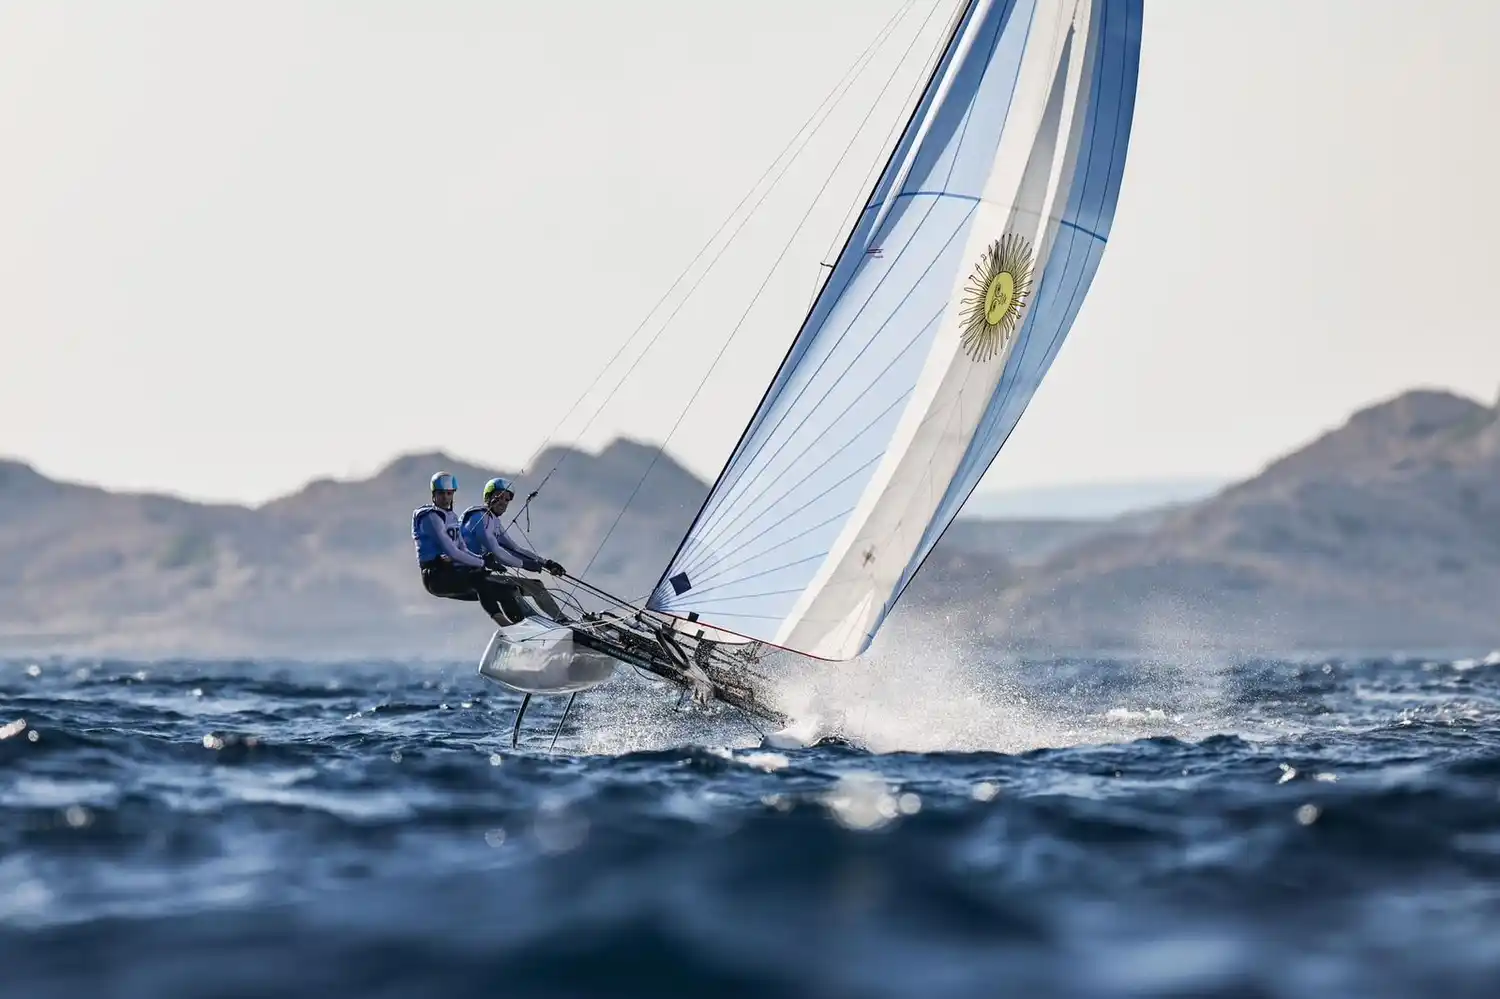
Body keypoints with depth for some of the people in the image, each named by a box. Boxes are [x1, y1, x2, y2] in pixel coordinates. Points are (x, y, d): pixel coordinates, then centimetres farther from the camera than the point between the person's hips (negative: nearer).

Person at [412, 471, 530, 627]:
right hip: (437, 576, -9)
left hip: (452, 572, 9)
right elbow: (451, 551, -19)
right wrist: (483, 563, -17)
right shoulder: (431, 517, -12)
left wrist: (483, 559, -7)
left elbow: (462, 550, 12)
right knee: (478, 576, -33)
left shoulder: (452, 516, 17)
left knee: (504, 588, -1)